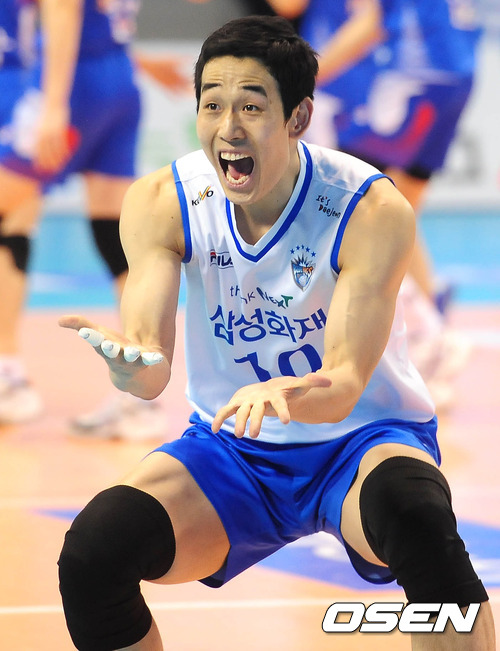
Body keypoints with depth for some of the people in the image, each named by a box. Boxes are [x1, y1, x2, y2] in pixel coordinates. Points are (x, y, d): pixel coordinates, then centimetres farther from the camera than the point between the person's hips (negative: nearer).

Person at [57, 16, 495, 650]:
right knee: (91, 553, -23)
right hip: (231, 451, 3)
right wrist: (134, 364, -47)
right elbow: (151, 366, -21)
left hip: (361, 442, -3)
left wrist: (284, 393, -50)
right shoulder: (159, 203, -12)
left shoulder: (372, 211, -21)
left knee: (415, 515, -39)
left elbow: (344, 385, -27)